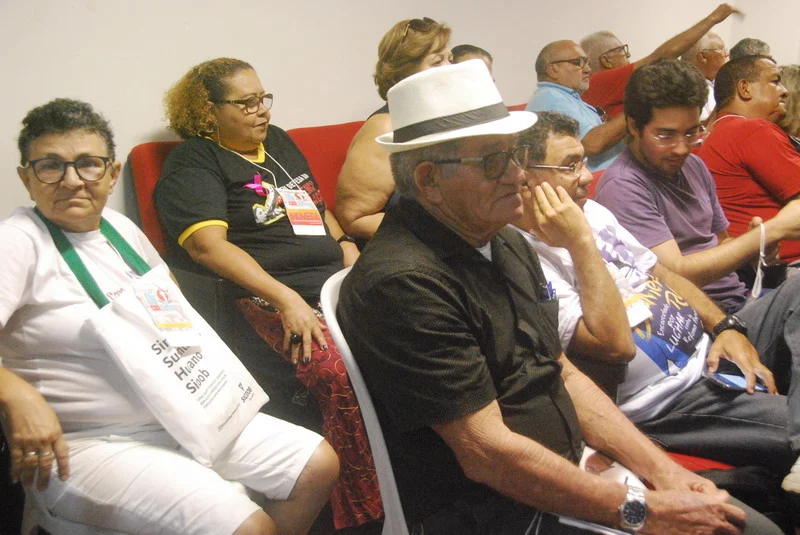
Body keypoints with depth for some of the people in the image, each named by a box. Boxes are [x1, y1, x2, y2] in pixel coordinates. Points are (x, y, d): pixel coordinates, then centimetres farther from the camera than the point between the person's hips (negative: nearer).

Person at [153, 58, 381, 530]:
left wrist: (353, 254, 12)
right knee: (346, 375, -34)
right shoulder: (194, 164, 2)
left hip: (339, 279, 8)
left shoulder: (279, 141, 24)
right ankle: (364, 515, -20)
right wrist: (286, 300, -23)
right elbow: (207, 244, -13)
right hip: (270, 297, -7)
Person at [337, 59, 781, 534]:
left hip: (570, 474, 8)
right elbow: (487, 453, -22)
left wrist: (663, 471, 2)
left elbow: (563, 376, 12)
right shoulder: (405, 282, -22)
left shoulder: (509, 246, 9)